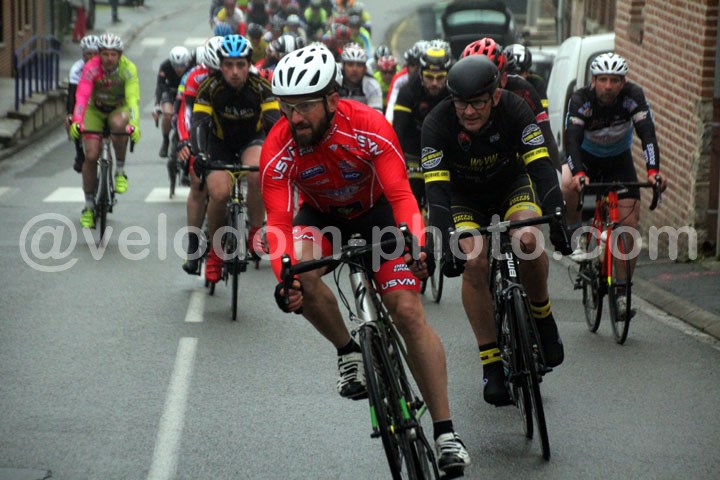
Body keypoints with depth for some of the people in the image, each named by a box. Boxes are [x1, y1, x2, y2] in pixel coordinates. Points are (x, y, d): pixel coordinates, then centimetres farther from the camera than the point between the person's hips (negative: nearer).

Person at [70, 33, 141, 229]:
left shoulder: (128, 68, -26)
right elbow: (82, 96, -36)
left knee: (118, 123, -37)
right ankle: (89, 206, 7)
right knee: (91, 156, -10)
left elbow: (133, 98, -35)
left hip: (119, 109, -1)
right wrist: (77, 121, -51)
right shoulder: (91, 67, -26)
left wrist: (134, 124, -51)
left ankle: (120, 171, -15)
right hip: (95, 110, 1)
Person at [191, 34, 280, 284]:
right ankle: (215, 250, 0)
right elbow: (198, 122, -30)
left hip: (253, 139, 0)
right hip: (220, 142, 0)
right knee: (219, 193, -23)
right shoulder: (210, 87, -23)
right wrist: (200, 154, -48)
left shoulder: (260, 86, -23)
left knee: (257, 173, -35)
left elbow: (275, 121, -29)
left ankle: (256, 233, -16)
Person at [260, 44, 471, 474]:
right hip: (321, 214, 2)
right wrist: (283, 276, -48)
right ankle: (349, 353, -4)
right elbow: (279, 221, -31)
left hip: (376, 212, -2)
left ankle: (446, 434, -9)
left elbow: (401, 194, -35)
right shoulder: (278, 150, -27)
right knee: (303, 277, -32)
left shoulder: (370, 128, -31)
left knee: (409, 311, -14)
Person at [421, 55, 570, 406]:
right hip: (464, 195, 0)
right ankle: (491, 365, -13)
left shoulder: (515, 110, -28)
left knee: (527, 239, -30)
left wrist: (556, 219, -48)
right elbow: (436, 189, -36)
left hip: (512, 183, 0)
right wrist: (442, 245, -48)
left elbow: (541, 166, -33)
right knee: (473, 262, -24)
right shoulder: (438, 123, -30)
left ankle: (541, 315, -1)